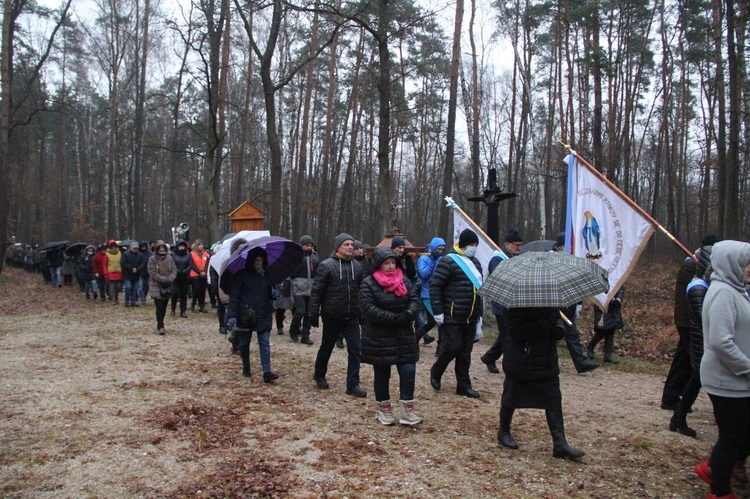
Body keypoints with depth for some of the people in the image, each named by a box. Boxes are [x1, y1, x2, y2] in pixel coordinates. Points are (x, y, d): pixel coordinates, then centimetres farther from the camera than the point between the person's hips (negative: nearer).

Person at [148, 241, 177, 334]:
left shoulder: (169, 259, 5)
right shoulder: (152, 259, -6)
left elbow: (174, 270, 2)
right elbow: (153, 273, -12)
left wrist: (170, 279, -17)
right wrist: (164, 279, -19)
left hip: (167, 287, 4)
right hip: (156, 287, -4)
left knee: (164, 307, 12)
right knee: (159, 307, -9)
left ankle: (160, 324, 25)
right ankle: (160, 326, -8)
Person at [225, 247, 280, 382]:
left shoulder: (267, 275, 7)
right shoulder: (242, 275, -6)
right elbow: (234, 295, -9)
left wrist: (274, 294, -4)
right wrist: (231, 315, -17)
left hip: (264, 315, 2)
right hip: (245, 315, -2)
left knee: (265, 343, -5)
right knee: (244, 343, 12)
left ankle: (267, 372, -8)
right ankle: (246, 368, 31)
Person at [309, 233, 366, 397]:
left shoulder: (357, 266, 6)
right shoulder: (326, 265, -9)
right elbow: (317, 291, -9)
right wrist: (313, 314, -11)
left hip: (352, 317, 4)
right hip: (332, 316, -4)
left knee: (355, 349, -1)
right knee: (326, 348, 13)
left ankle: (353, 384, 9)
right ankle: (319, 375, 37)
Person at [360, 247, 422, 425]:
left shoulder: (404, 281, 7)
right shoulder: (369, 283, -10)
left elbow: (414, 301, 3)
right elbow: (368, 310, -19)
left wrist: (407, 315, -20)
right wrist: (394, 318, -22)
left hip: (404, 337, 4)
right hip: (378, 339, -4)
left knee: (408, 372, -3)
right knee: (382, 374, 8)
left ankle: (406, 409, 7)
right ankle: (384, 409, 23)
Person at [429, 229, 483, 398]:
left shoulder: (475, 263, 15)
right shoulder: (449, 261, -11)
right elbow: (435, 286, -13)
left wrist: (479, 313, 21)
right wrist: (437, 312, -16)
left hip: (470, 318, 7)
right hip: (452, 317, -7)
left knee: (465, 352, 10)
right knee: (452, 347, -6)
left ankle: (463, 385, 18)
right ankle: (436, 372, 20)